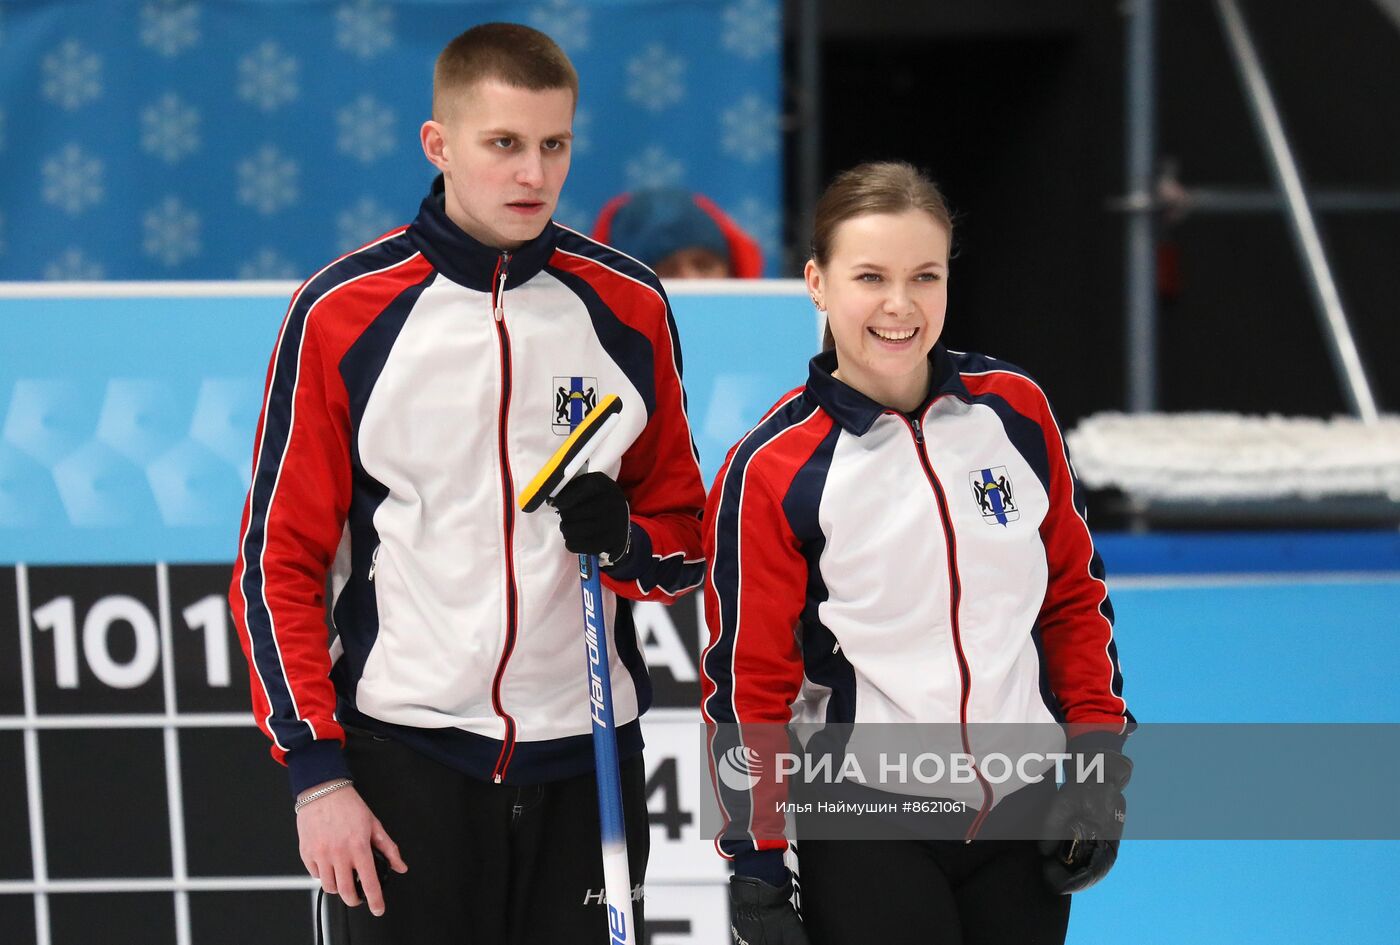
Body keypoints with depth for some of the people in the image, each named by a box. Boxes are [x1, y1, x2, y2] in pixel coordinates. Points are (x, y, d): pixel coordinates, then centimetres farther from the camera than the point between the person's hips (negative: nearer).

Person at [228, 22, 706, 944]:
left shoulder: (629, 305, 4)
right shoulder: (342, 312, -3)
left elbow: (686, 536, 13)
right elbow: (280, 559, 0)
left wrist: (625, 540, -10)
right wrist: (316, 770, -7)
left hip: (584, 762, 2)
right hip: (406, 761, -2)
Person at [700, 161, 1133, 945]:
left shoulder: (1015, 409, 1)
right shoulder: (772, 470, -9)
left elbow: (1075, 590, 11)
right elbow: (748, 682, -4)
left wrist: (1098, 756, 4)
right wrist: (756, 867, -5)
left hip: (1023, 815, 4)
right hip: (864, 836, -3)